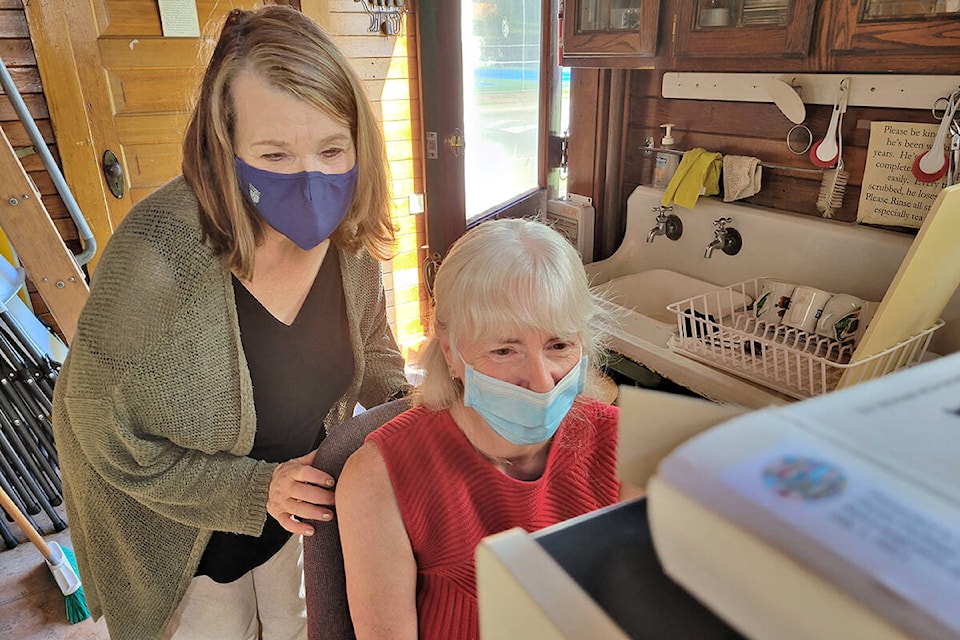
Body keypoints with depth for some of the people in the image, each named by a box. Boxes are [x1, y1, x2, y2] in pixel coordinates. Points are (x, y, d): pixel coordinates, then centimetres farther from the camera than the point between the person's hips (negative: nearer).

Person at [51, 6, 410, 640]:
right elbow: (102, 433, -23)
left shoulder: (346, 233, -19)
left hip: (301, 499, 4)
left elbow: (371, 346, 1)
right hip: (184, 531, -4)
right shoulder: (158, 256, -35)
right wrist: (255, 489, -24)